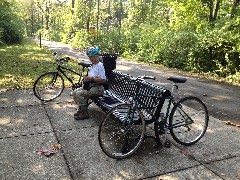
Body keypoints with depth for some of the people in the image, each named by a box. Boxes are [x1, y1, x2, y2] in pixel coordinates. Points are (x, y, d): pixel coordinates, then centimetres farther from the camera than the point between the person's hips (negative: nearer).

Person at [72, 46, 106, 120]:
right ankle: (81, 109, 15)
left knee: (79, 94, -23)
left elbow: (103, 80, -23)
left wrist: (91, 78, -24)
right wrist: (86, 78, 4)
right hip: (90, 86, 10)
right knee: (74, 92, 0)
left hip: (98, 88, -9)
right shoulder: (92, 66, 14)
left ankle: (84, 113, -10)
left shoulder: (100, 65, -15)